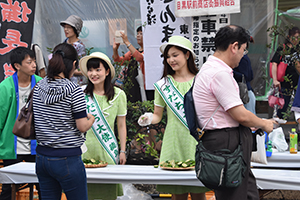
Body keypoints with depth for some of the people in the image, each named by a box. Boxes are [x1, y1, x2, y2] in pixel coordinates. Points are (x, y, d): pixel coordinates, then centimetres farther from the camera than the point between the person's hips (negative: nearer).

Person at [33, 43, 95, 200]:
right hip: (67, 158, -6)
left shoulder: (38, 87, 4)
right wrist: (91, 118, 8)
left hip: (42, 156, 6)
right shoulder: (74, 90, -13)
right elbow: (82, 126, -13)